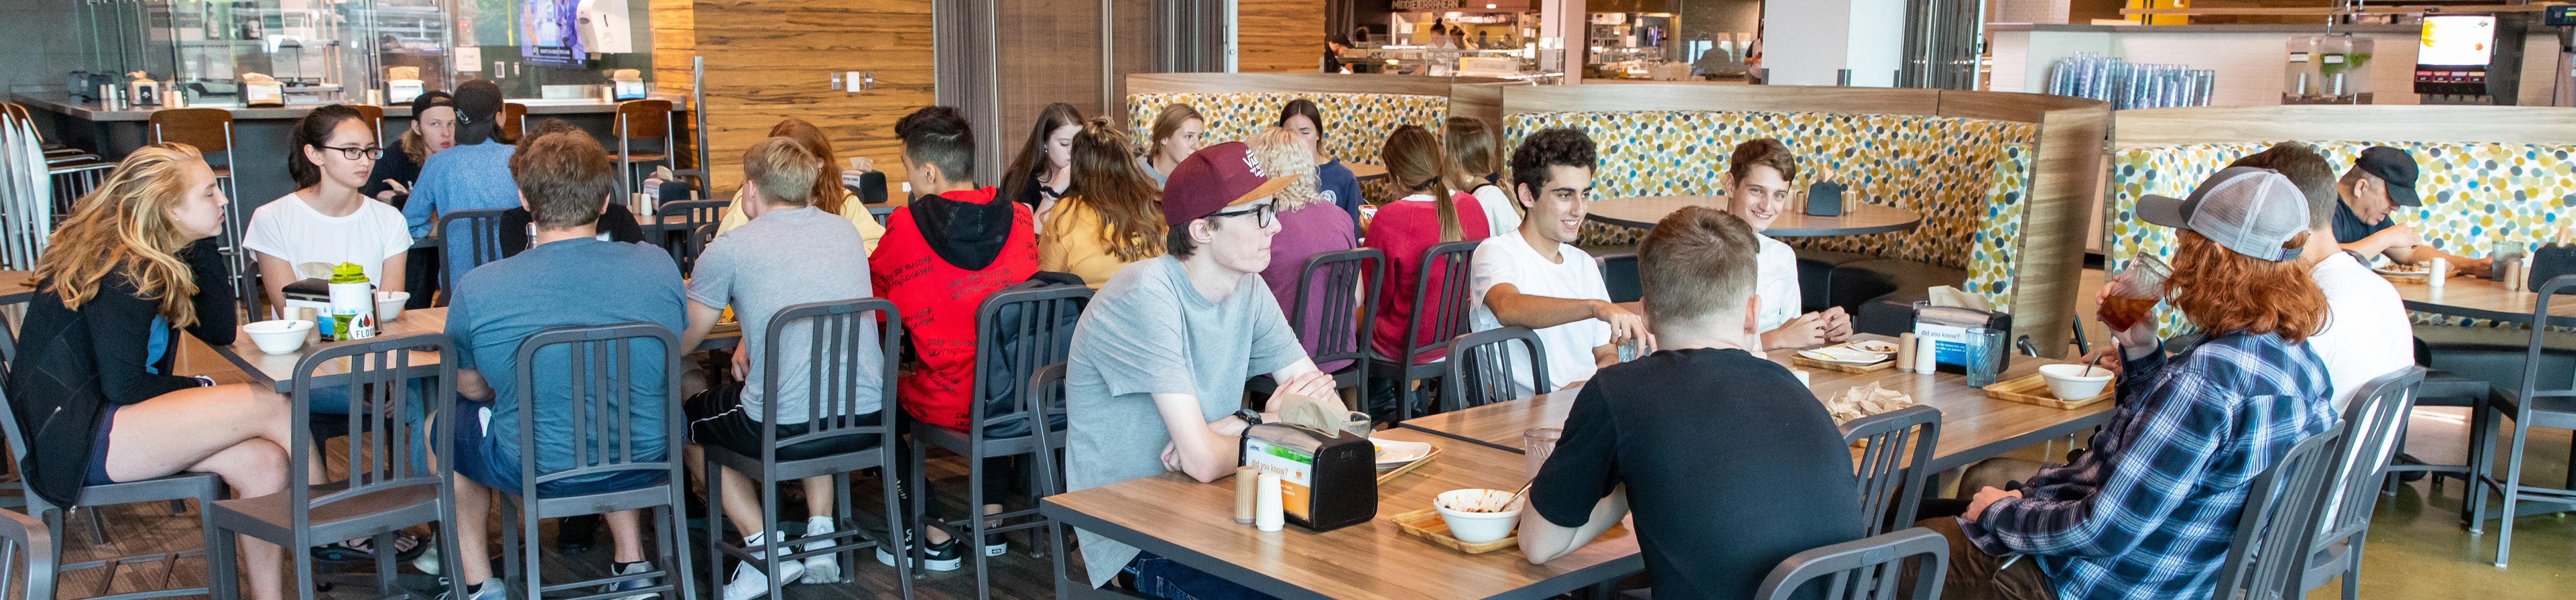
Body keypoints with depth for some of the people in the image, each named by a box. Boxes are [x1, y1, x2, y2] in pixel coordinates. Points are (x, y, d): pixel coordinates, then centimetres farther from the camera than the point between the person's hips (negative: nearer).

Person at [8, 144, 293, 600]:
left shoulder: (159, 258, 9)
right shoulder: (119, 270, -18)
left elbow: (219, 332, 10)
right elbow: (123, 387, -19)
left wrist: (203, 245, 2)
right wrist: (201, 391, -3)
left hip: (106, 415, 9)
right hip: (73, 440, -9)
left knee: (263, 462, -12)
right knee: (271, 407, -18)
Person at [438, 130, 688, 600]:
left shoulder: (477, 289, -17)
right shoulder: (657, 266, -12)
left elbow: (470, 387, 1)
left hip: (533, 471, -2)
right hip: (643, 461, 2)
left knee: (446, 422, 29)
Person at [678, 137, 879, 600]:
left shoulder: (729, 249, -3)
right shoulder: (844, 231, 12)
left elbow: (681, 342, 7)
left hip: (782, 433, -5)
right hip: (867, 422, 5)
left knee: (684, 399, 24)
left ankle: (764, 547, 13)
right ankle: (820, 532, 26)